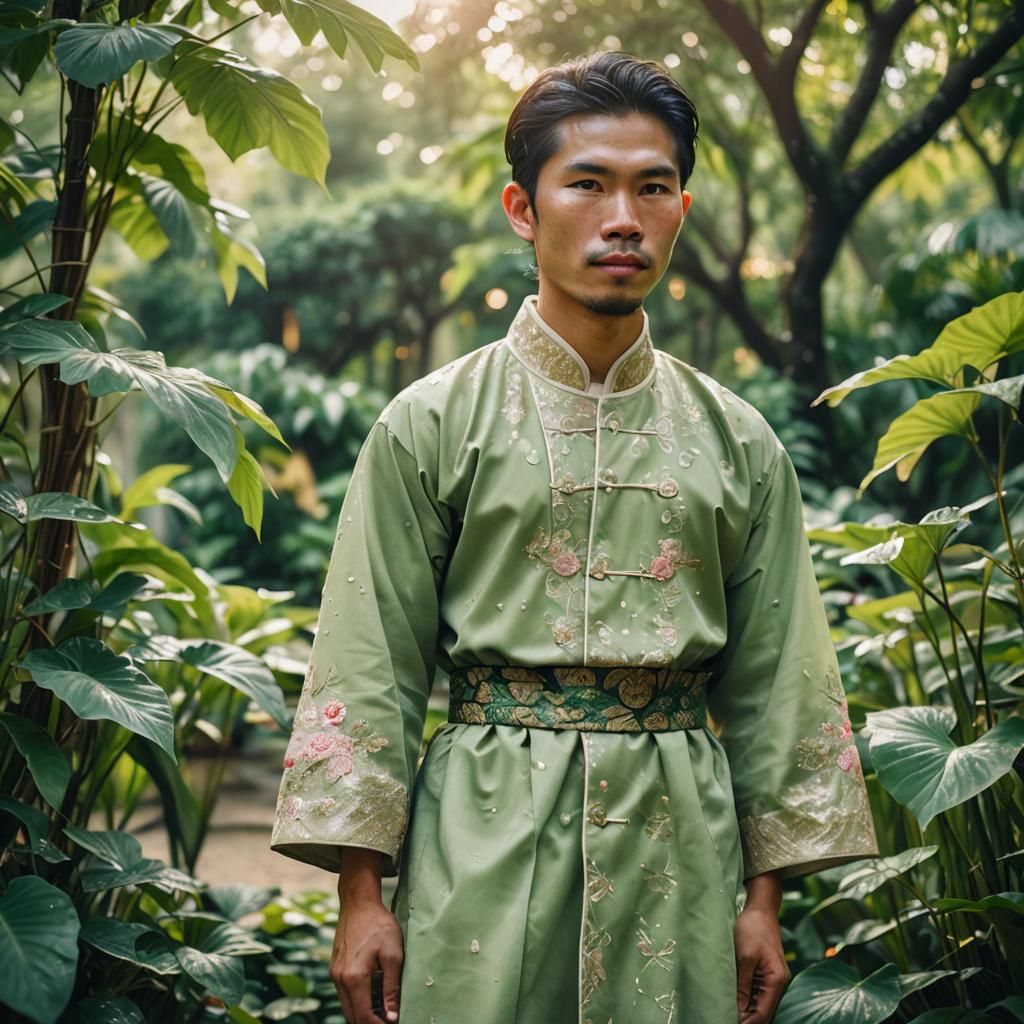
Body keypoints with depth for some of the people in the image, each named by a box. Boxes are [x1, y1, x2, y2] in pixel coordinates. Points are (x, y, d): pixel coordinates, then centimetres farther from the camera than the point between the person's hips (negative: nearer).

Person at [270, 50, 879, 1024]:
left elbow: (776, 681, 9)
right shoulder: (430, 425, 0)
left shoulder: (739, 442, 6)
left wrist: (764, 897, 7)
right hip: (485, 839, -2)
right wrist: (361, 891, -5)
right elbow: (370, 670, -1)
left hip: (678, 841, 2)